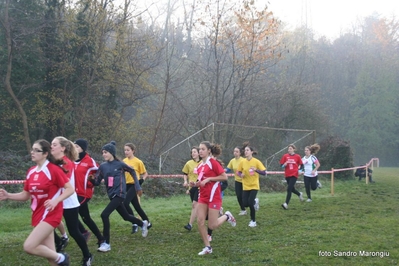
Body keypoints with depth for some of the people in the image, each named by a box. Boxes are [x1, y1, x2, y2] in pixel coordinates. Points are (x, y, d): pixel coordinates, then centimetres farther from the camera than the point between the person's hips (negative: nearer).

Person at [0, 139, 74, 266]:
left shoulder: (53, 169, -13)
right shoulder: (31, 171, 7)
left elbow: (70, 189, -13)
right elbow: (26, 195, 13)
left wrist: (55, 201, -27)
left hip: (50, 214, -7)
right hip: (38, 215, 7)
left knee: (28, 246, -16)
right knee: (49, 253, 9)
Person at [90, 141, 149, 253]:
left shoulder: (120, 164, -9)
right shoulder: (102, 166, 2)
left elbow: (132, 171, 7)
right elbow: (97, 182, 0)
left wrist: (137, 186, 8)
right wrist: (90, 179, -21)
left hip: (119, 194, -6)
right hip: (111, 195, 6)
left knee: (104, 215, -19)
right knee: (126, 216, 20)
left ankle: (106, 243, -10)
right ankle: (143, 224, 48)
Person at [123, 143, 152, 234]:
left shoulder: (138, 162, -8)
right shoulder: (124, 161, 7)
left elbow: (145, 174, 2)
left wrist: (142, 180, -16)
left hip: (134, 185, -6)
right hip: (127, 185, 6)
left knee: (125, 203, -23)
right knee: (137, 206, 12)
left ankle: (134, 224, -10)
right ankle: (148, 223, 30)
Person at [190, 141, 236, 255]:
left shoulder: (213, 162, -12)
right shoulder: (200, 165, 9)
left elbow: (224, 177, -15)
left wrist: (208, 179, -18)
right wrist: (195, 184, 1)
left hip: (214, 196, -7)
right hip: (203, 196, 7)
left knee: (212, 225, -4)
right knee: (200, 221, -5)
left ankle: (227, 216, 26)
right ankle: (207, 247, 8)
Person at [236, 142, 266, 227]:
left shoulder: (256, 161, -11)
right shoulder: (243, 162, -3)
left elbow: (264, 173, -11)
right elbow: (238, 172, 7)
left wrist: (256, 170, -28)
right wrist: (241, 174, -16)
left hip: (254, 186, -3)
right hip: (245, 186, 3)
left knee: (250, 202, -15)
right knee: (245, 204, -3)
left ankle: (253, 221, 5)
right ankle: (255, 201, 34)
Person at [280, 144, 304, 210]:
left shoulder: (297, 156, -1)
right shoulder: (285, 156, 2)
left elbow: (301, 165, 9)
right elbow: (282, 165, 4)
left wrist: (298, 168, -8)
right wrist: (285, 164, -17)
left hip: (294, 175, -3)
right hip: (287, 175, 3)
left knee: (289, 189, -15)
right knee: (292, 189, 15)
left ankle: (286, 204, -14)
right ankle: (299, 194, 48)